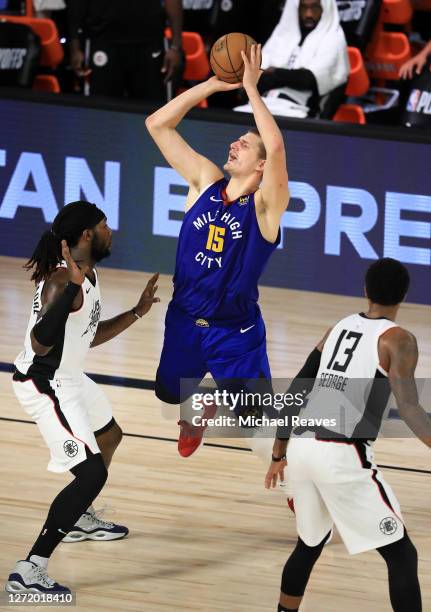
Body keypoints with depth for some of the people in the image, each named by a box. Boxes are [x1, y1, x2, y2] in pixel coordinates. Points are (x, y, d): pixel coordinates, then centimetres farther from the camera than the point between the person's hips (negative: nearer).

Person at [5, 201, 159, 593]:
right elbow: (41, 343, -37)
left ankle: (80, 518, 54)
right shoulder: (63, 280, -25)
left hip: (67, 377, 11)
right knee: (92, 473, -17)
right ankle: (30, 571, -17)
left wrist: (137, 313, 20)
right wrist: (71, 288, -43)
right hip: (44, 385, -11)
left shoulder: (86, 275, 6)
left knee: (109, 436, 33)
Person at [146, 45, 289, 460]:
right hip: (184, 321, 5)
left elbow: (277, 146, -37)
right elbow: (157, 124, -8)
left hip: (236, 332, -5)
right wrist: (215, 84, -14)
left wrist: (250, 88, -30)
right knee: (170, 409, 24)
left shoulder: (265, 204, -17)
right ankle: (202, 407, 58)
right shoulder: (205, 181, -3)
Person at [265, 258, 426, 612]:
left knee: (310, 543, 29)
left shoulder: (339, 329, 19)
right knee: (401, 555, 2)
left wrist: (279, 454, 28)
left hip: (301, 447, 7)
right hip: (343, 456, -7)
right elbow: (408, 407, -15)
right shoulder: (398, 340, -1)